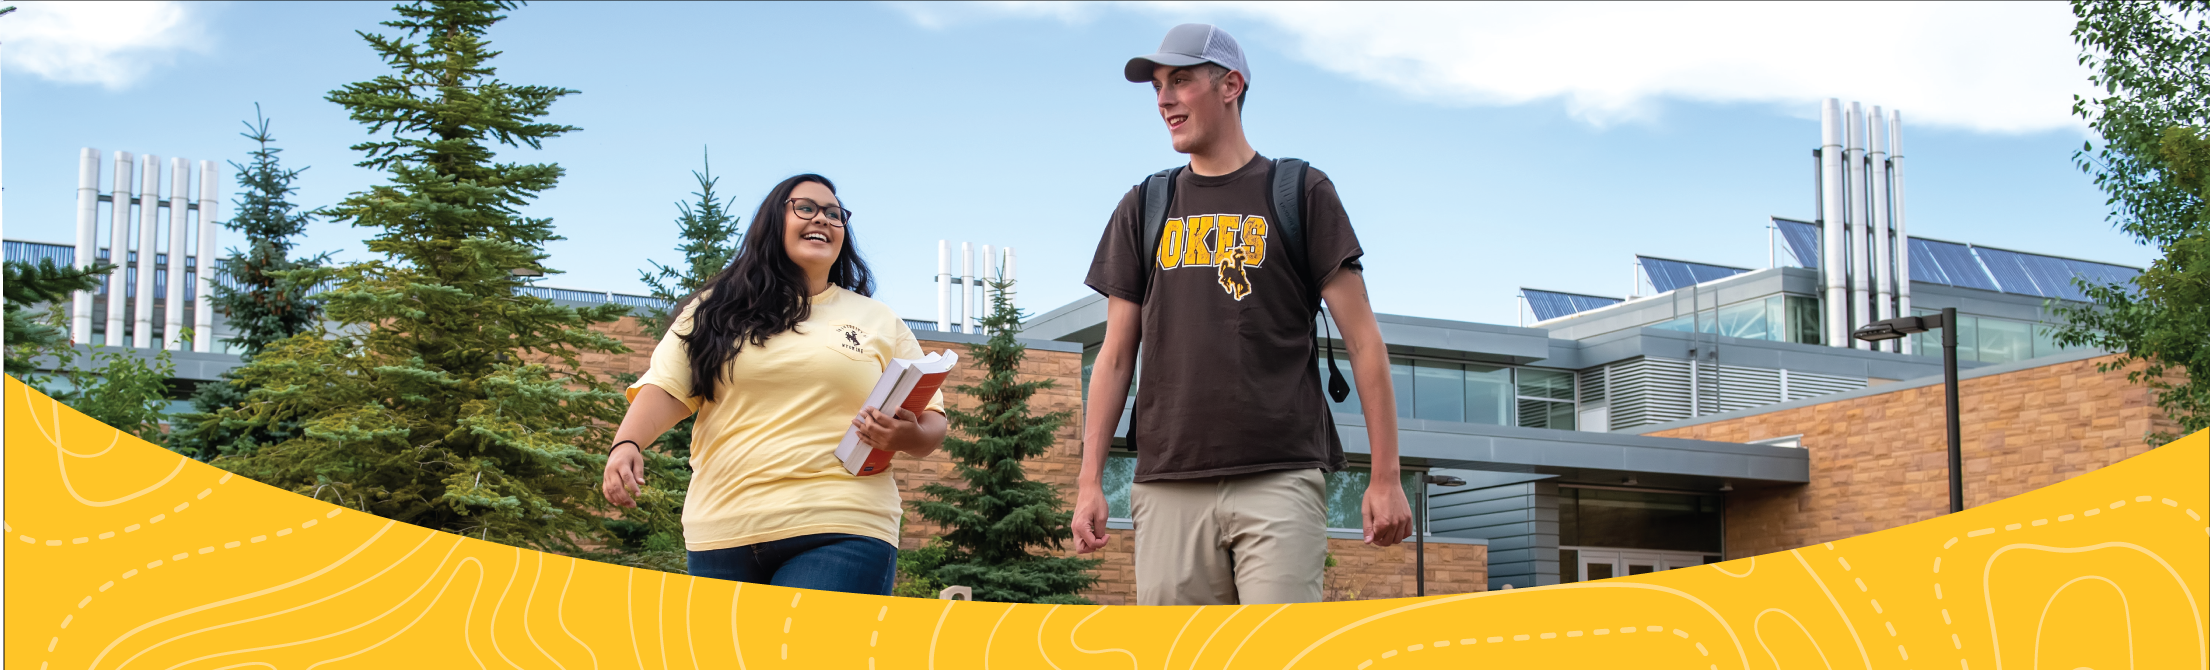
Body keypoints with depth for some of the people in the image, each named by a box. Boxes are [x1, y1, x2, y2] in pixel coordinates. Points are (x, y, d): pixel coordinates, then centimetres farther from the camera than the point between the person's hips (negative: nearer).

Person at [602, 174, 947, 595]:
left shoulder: (880, 322, 17)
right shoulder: (716, 312, 15)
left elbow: (932, 424, 15)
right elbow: (666, 388, 6)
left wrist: (909, 437, -8)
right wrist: (626, 444, -13)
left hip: (842, 536, -1)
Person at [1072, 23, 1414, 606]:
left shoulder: (1301, 192, 9)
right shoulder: (1144, 208, 18)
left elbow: (1363, 340, 5)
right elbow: (1116, 355, 17)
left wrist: (1385, 478, -2)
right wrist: (1089, 481, 7)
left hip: (1280, 477, -3)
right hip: (1168, 484, 3)